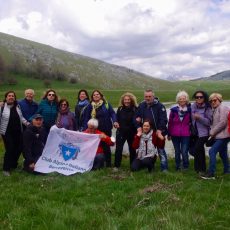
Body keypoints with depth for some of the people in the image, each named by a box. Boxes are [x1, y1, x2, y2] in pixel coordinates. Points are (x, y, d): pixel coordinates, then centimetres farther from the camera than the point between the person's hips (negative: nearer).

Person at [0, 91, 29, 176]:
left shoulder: (17, 106, 5)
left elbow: (21, 117, 12)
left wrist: (27, 123, -1)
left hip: (18, 132, 5)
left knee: (18, 149, 8)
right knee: (10, 150, -6)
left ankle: (14, 165, 30)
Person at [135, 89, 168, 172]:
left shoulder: (159, 106, -10)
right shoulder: (141, 106, 5)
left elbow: (163, 119, -14)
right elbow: (137, 118, 12)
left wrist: (159, 130, -19)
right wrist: (139, 127, -1)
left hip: (158, 132, -5)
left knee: (161, 150, -1)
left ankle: (164, 168, 6)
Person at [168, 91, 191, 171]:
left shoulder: (190, 110, 0)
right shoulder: (174, 110, 1)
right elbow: (170, 122, 6)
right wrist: (169, 134, 8)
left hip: (186, 135, -1)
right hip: (175, 135, 2)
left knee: (184, 152, -7)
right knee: (177, 152, 11)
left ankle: (185, 167, 14)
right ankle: (178, 167, 25)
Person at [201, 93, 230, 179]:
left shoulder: (222, 108, -12)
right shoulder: (215, 110, 15)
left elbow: (222, 123, -20)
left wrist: (213, 132, -14)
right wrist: (212, 132, 1)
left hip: (223, 136, -9)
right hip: (219, 136, 9)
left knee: (212, 151, -15)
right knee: (223, 153, 17)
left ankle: (211, 173, -12)